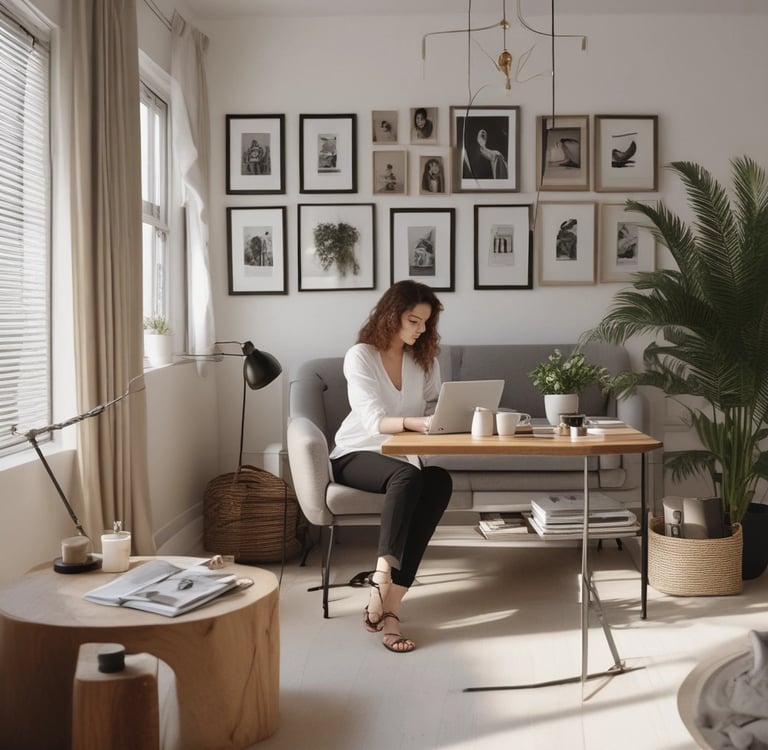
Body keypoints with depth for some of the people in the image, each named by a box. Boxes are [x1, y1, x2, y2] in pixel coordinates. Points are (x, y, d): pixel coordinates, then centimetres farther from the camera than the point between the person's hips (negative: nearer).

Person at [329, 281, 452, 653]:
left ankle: (388, 605, -34)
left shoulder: (426, 360, 8)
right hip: (356, 455, -4)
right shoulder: (360, 356, -9)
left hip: (403, 457, 4)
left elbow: (433, 413, 5)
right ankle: (383, 576, -37)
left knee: (440, 481, -31)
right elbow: (373, 421, -21)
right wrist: (416, 422, -40)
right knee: (407, 475, -37)